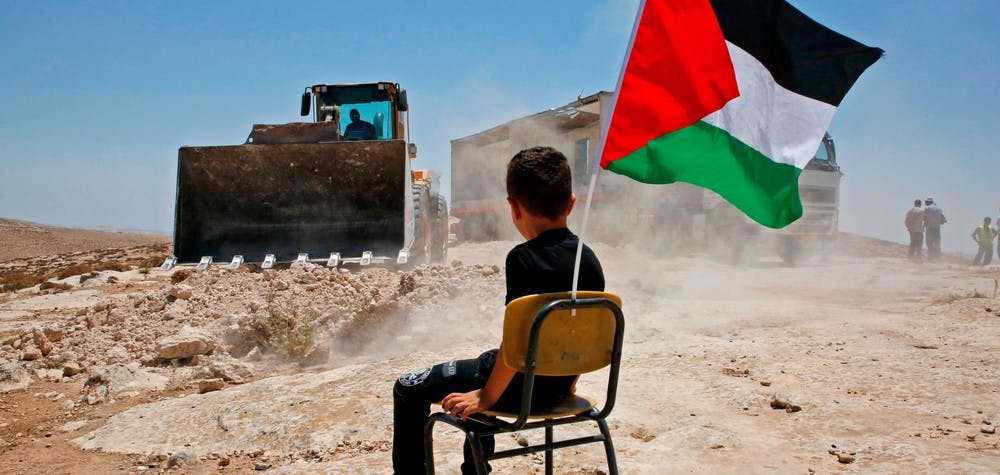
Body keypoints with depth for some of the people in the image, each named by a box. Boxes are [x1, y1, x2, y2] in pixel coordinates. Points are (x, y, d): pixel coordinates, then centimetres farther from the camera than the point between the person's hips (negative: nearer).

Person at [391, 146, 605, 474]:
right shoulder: (590, 260, 0)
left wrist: (487, 397, -14)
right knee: (484, 363, 37)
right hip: (559, 386, 8)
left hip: (523, 386, -8)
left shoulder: (524, 259, -21)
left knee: (409, 389, 5)